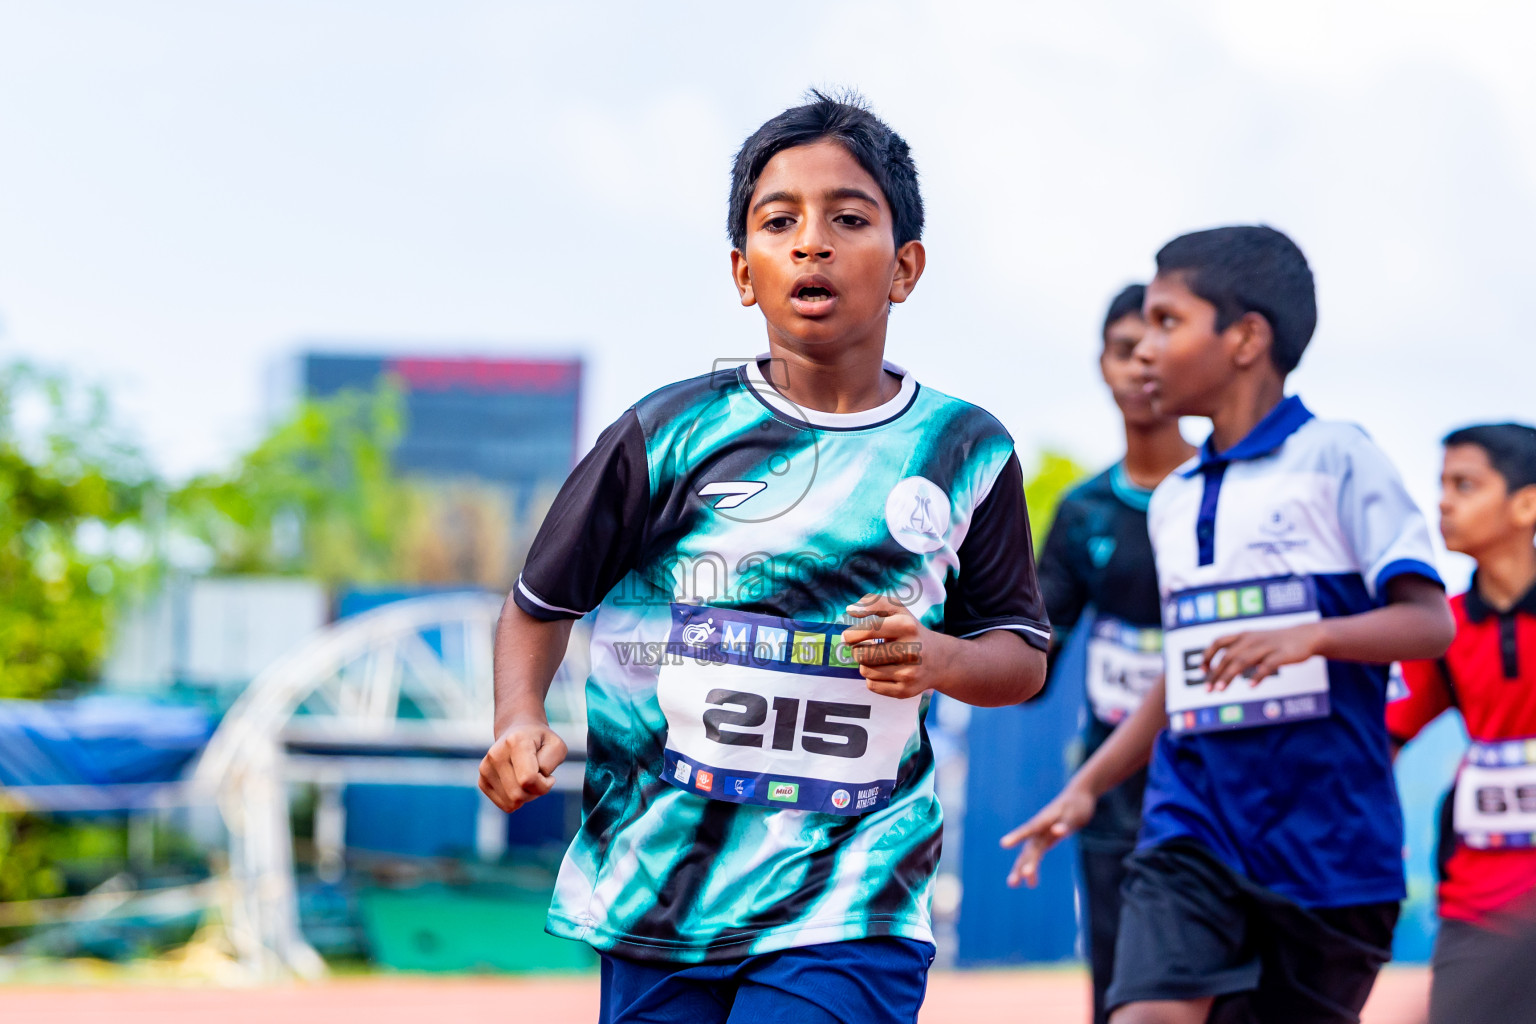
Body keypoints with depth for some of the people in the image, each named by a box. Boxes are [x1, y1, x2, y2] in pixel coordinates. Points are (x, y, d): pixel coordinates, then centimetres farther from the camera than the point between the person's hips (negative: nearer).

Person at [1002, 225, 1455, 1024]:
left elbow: (1430, 623, -12)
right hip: (1193, 828, 4)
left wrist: (1312, 636, -29)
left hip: (1325, 836, -4)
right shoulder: (1172, 501, 14)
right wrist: (1087, 787, 17)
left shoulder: (1335, 460, -5)